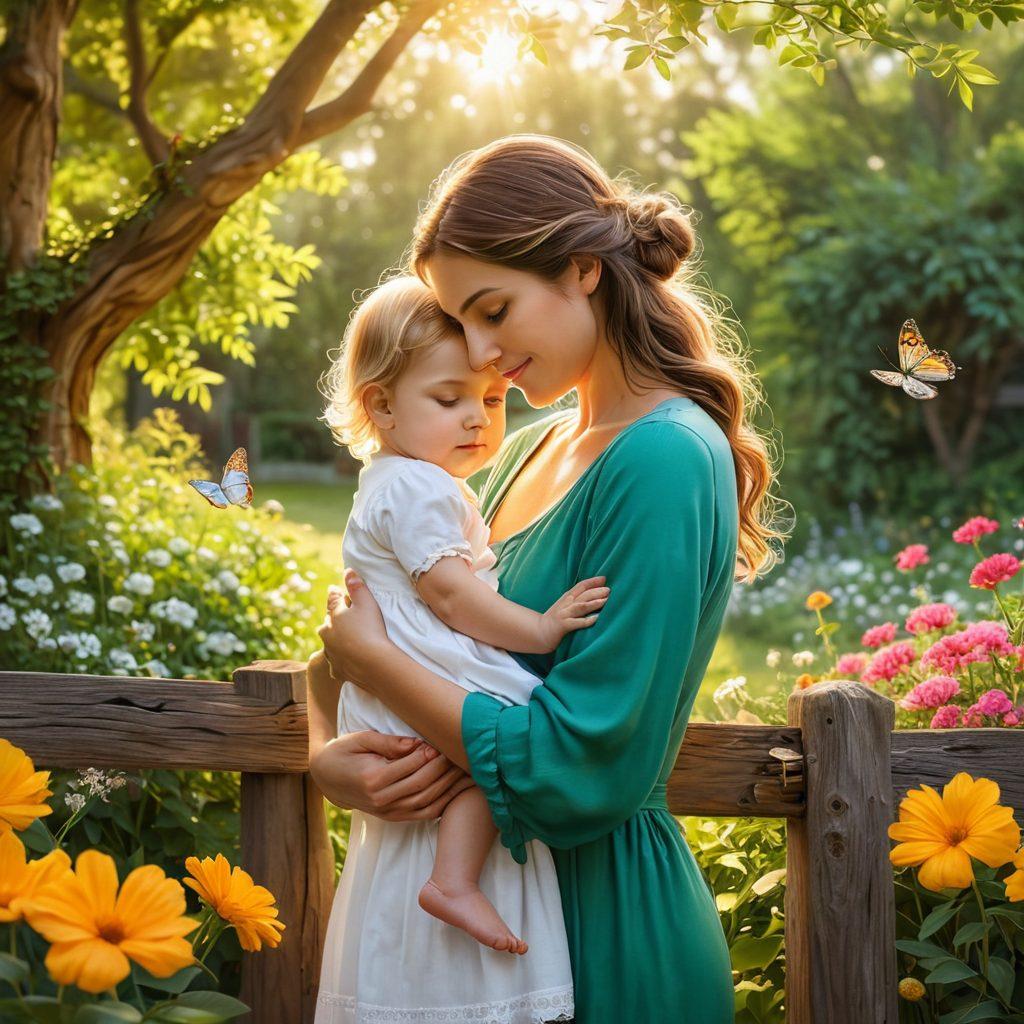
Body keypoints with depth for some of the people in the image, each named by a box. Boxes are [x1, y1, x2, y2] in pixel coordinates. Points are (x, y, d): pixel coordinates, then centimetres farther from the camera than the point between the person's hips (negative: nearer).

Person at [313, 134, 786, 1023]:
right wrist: (331, 760, -12)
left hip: (611, 928, -7)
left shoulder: (666, 460, -20)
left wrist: (372, 660, -15)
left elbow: (581, 772, -24)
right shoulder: (528, 452, 5)